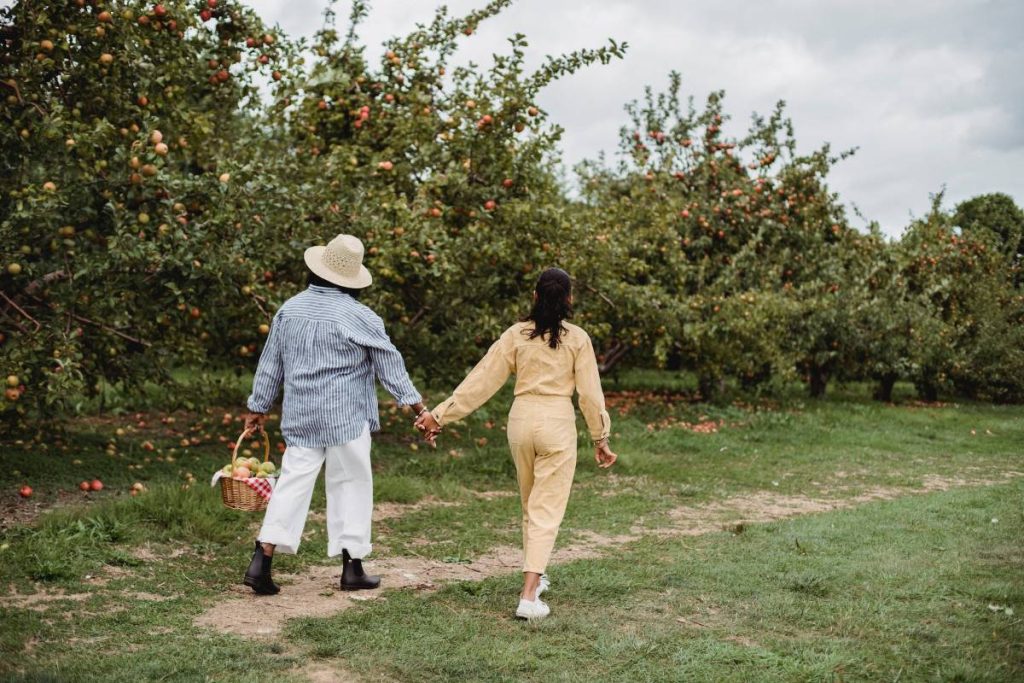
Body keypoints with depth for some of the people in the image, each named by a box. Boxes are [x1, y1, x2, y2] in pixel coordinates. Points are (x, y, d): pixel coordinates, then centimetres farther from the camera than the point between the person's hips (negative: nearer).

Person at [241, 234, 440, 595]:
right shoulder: (359, 317, -9)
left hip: (300, 415, 4)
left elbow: (270, 362, 12)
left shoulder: (290, 309, 6)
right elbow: (390, 364, -6)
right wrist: (419, 407, -2)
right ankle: (352, 567, 11)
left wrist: (258, 407, 22)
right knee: (351, 483, 6)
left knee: (293, 480, 6)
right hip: (345, 416, -4)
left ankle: (262, 560, -2)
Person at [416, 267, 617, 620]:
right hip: (558, 423, -3)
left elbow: (481, 379, -1)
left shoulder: (517, 334, 1)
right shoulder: (577, 338, -3)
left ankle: (534, 576, 35)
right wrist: (600, 438, 7)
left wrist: (441, 415, 2)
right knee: (547, 509, 0)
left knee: (531, 505, 22)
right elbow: (590, 393, -3)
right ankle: (528, 596, -9)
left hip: (521, 419, 3)